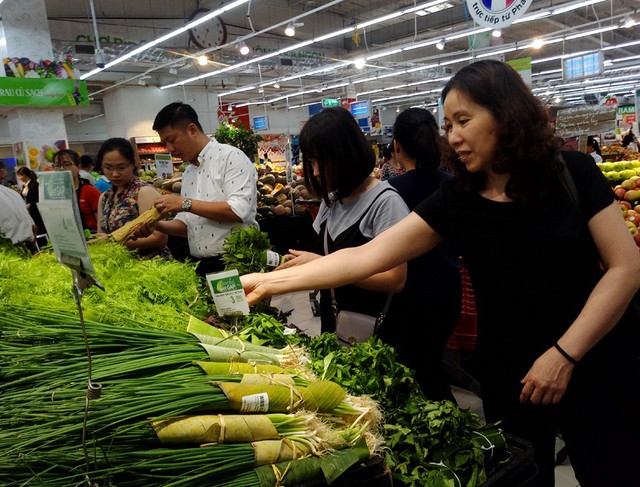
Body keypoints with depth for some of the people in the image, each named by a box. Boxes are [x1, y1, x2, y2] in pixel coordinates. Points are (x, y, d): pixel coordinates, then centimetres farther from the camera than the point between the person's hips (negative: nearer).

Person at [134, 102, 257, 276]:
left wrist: (186, 203, -17)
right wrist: (156, 225, 1)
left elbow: (238, 211, -20)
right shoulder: (188, 173, 16)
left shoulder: (231, 156, -8)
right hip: (201, 266, 7)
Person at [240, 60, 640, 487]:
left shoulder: (572, 173, -9)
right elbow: (364, 258, -12)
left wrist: (565, 353, -18)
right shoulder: (455, 200, -7)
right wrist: (269, 283, -18)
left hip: (598, 365, -1)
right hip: (511, 377, 2)